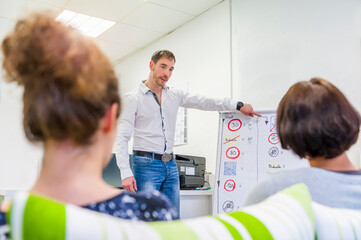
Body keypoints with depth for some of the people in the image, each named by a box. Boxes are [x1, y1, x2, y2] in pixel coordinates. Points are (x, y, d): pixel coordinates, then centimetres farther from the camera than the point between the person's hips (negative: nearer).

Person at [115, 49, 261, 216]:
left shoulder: (174, 96, 12)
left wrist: (237, 105, 13)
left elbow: (203, 103, 19)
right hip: (146, 164, -5)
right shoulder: (133, 98, -4)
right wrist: (126, 173, -18)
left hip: (170, 165, 6)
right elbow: (121, 138, -8)